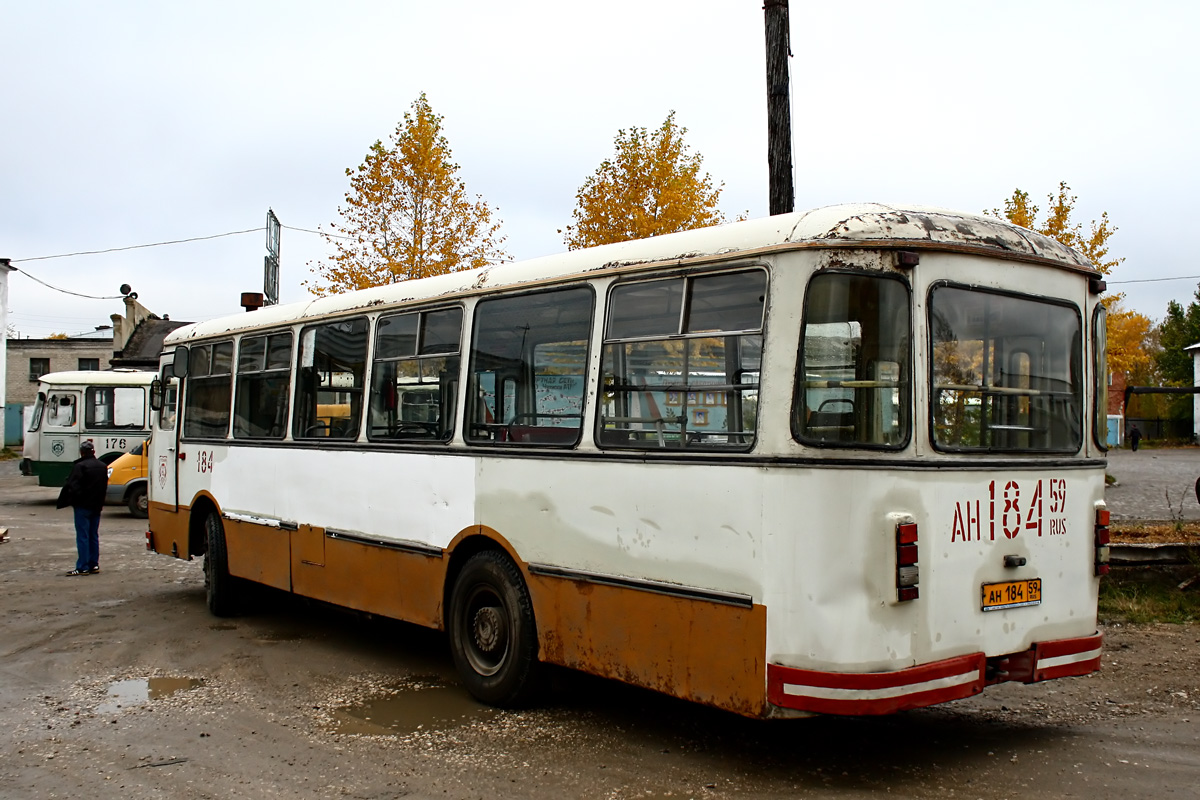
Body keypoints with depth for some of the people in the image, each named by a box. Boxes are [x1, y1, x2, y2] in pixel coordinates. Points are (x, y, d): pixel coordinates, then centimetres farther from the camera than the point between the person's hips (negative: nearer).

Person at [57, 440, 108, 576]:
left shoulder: (79, 466, -15)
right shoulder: (102, 466, 10)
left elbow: (72, 486, -18)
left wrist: (64, 502, -7)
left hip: (83, 505, -7)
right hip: (96, 506, 7)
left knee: (82, 536, -4)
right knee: (94, 536, 13)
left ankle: (83, 567, -4)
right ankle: (94, 565, 15)